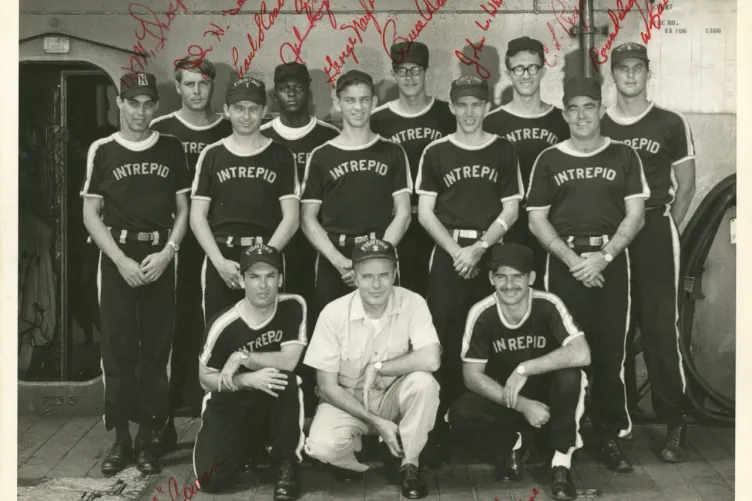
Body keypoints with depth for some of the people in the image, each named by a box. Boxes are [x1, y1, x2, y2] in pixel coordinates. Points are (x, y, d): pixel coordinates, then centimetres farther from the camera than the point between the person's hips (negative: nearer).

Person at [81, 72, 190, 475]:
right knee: (118, 349, 1)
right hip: (117, 259, -1)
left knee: (156, 350, 2)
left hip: (160, 259, 1)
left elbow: (183, 209, 7)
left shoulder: (171, 149, 6)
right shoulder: (102, 151, 3)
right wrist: (121, 260, -9)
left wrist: (167, 252, -8)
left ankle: (147, 437, 11)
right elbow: (91, 215, 1)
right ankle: (120, 438, 10)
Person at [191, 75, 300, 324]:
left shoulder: (281, 156, 6)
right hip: (220, 261, 1)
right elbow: (197, 216, 5)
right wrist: (220, 261, -7)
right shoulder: (212, 155, 9)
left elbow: (291, 218, 0)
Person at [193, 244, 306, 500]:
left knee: (286, 380, -35)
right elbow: (206, 378, -9)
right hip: (231, 403, 0)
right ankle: (253, 443, 16)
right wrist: (248, 380, -25)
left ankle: (286, 463, -14)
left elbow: (289, 361, -18)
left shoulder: (293, 307, -13)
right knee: (210, 479, -19)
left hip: (277, 403, 0)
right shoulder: (224, 324, -17)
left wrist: (243, 358, -23)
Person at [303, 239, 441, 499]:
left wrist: (377, 367, -24)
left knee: (423, 381, -31)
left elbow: (431, 359, -31)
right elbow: (327, 386, -14)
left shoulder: (412, 304, -16)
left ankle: (409, 465, -9)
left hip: (393, 397, 1)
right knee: (322, 446, -30)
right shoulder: (334, 312, -17)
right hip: (347, 401, 0)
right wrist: (375, 422, -21)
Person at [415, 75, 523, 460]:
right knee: (447, 344, -2)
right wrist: (456, 250, -10)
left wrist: (479, 248, -10)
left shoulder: (504, 152, 7)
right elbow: (425, 212, 2)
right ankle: (444, 429, 5)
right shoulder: (435, 153, 6)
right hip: (448, 255, 0)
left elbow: (510, 211, 3)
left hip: (492, 254, 0)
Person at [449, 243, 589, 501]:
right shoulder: (481, 314, -17)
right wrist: (522, 405, -26)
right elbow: (472, 375, -16)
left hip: (548, 394, -1)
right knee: (460, 414, -27)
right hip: (504, 398, 1)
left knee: (570, 376, -34)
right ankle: (510, 444, 6)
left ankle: (562, 462, -14)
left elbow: (581, 354, -35)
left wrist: (524, 369, -34)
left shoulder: (548, 305, -21)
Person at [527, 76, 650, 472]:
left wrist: (604, 256, -11)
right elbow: (537, 220, 4)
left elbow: (635, 215, 2)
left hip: (611, 261, 0)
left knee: (610, 352, 1)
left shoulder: (624, 156, 8)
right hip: (565, 263, 0)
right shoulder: (548, 160, 8)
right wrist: (571, 259, -8)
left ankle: (610, 436, 9)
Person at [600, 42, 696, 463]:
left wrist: (665, 228, 0)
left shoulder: (671, 124, 4)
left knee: (662, 329, -6)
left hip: (654, 233, -2)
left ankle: (676, 424, 0)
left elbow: (686, 184, 7)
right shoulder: (597, 127, 10)